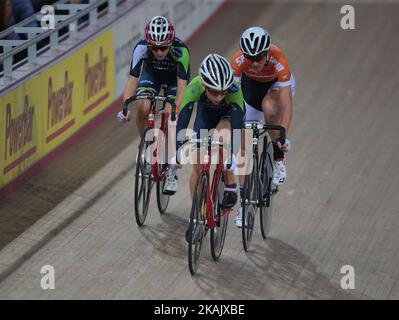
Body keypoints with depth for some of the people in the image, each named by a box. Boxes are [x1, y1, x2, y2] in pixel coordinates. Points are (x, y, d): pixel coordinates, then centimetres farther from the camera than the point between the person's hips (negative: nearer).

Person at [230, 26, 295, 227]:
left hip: (277, 84, -2)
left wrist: (283, 135, -51)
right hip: (251, 85, 2)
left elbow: (286, 103, -43)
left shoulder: (277, 60, -40)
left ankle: (279, 158, -13)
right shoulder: (238, 60, -34)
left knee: (269, 107, -38)